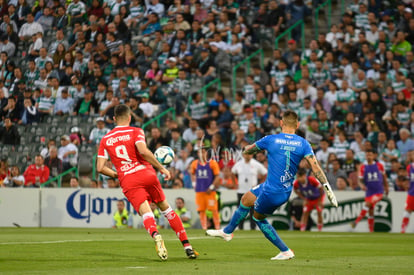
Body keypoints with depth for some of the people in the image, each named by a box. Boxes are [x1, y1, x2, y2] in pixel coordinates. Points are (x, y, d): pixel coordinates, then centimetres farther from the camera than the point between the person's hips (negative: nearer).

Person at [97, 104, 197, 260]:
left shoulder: (105, 140, 13)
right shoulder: (135, 132, 4)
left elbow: (100, 168, 7)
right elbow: (143, 151, -15)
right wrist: (161, 168, -9)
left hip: (128, 181, 0)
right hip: (146, 174, 0)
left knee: (146, 212, -11)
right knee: (165, 207, 15)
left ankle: (155, 235, -46)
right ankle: (187, 245, 11)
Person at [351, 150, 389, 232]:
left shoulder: (379, 165, 1)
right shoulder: (363, 167, 2)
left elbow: (384, 177, 14)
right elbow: (360, 180, 1)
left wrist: (386, 187, 19)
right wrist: (362, 185, -20)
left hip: (379, 192, -3)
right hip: (369, 192, 3)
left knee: (368, 204, -25)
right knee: (370, 212, 5)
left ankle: (356, 221, -29)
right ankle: (371, 231, 13)